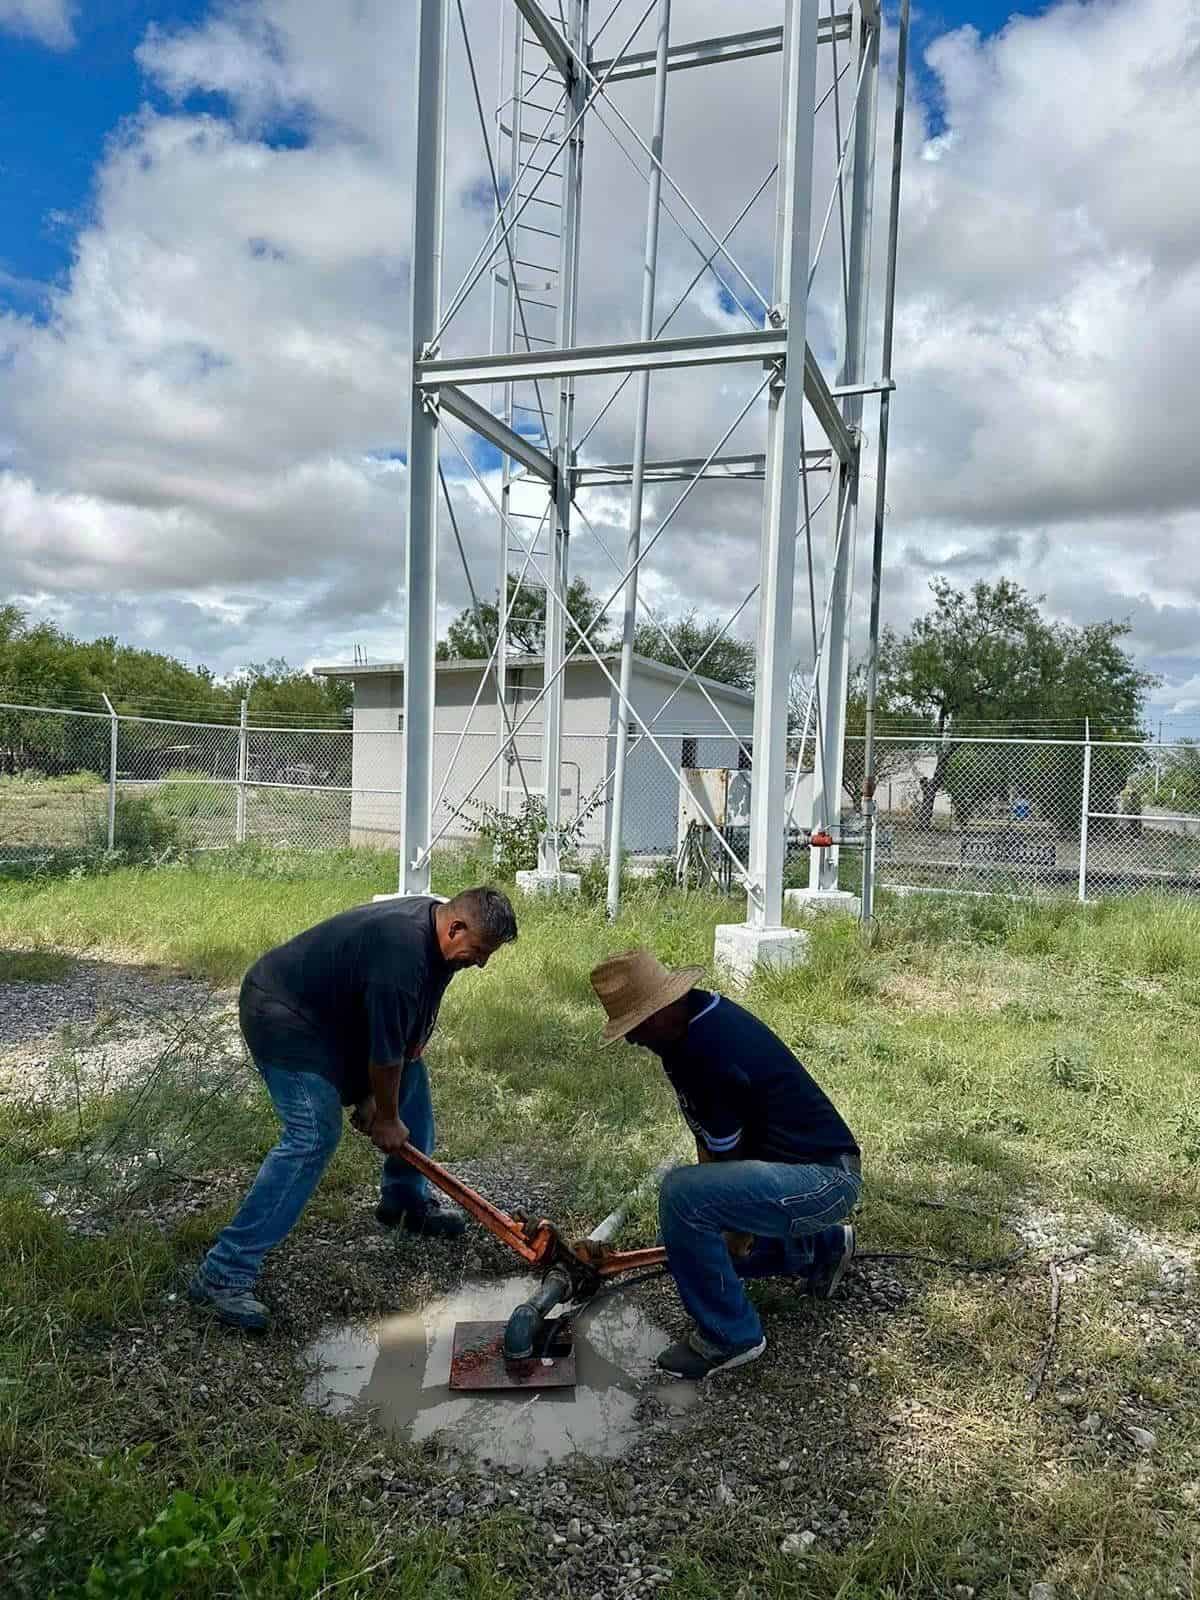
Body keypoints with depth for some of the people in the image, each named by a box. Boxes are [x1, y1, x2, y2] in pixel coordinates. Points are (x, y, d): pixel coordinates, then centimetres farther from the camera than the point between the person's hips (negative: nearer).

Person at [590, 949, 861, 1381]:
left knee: (682, 1196, -27)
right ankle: (820, 1248, 32)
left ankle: (730, 1336, -8)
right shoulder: (700, 1010, 1)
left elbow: (727, 1155, -13)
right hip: (816, 1167, 10)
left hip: (824, 1178, -10)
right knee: (700, 1233, 19)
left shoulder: (709, 1052, -28)